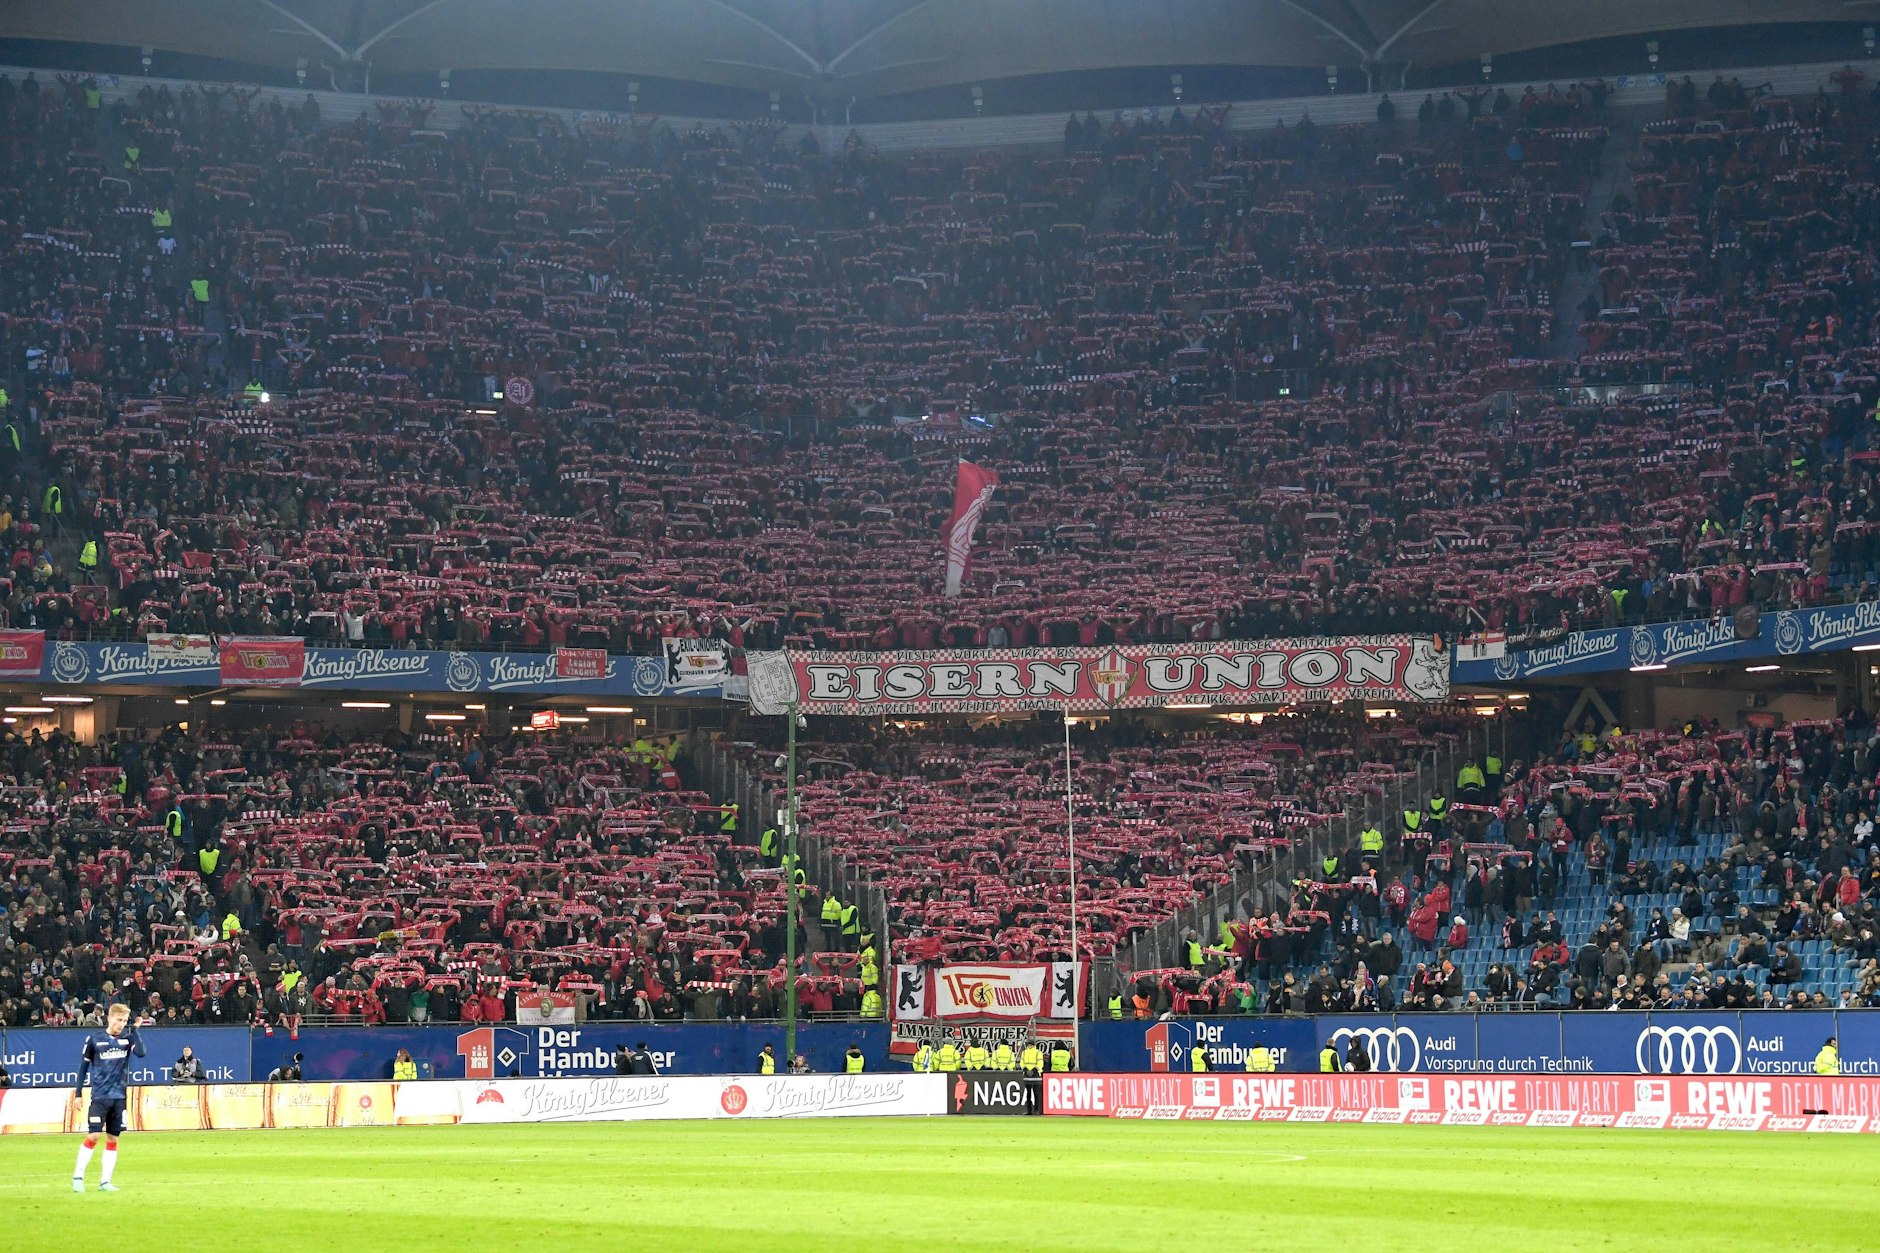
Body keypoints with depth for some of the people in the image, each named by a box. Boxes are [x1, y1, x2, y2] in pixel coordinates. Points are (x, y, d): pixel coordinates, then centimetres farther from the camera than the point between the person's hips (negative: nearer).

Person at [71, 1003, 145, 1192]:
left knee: (113, 1138, 4)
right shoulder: (94, 1038, -1)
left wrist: (134, 1030, -12)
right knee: (93, 1136, -10)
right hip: (99, 1096, -3)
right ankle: (78, 1177, 3)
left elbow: (141, 1052, -14)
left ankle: (105, 1181, 10)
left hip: (119, 1096, 3)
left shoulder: (127, 1038, 5)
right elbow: (84, 1065, 5)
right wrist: (78, 1092, 3)